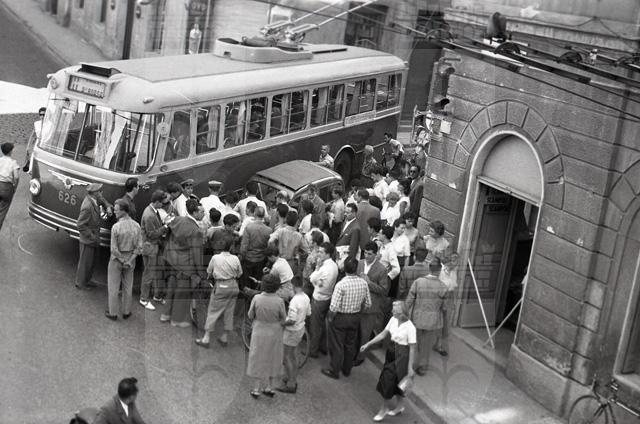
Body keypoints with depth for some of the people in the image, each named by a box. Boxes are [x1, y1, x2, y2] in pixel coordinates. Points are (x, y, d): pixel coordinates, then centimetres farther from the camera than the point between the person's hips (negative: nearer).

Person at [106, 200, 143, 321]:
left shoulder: (116, 227, -24)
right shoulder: (136, 226, -11)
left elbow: (114, 249, -21)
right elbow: (139, 247, -10)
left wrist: (122, 261, -10)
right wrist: (129, 261, -10)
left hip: (116, 260, -4)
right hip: (131, 259, 4)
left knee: (113, 287, 12)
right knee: (127, 287, 18)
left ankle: (113, 313, 21)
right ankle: (126, 312, 28)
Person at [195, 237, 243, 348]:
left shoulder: (215, 258, -10)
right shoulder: (235, 258, -4)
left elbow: (209, 273, 1)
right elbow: (239, 274, 6)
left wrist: (213, 276, 22)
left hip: (220, 287, -3)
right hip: (233, 286, 3)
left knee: (213, 312, 4)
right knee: (229, 312, 13)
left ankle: (206, 339, 4)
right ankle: (225, 338, 20)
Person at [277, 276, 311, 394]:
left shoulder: (294, 301, -28)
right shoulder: (306, 298, -2)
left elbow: (292, 321, -28)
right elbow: (308, 314, 10)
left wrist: (282, 324, -13)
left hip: (292, 331, -9)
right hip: (300, 328, 9)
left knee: (288, 357, 3)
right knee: (292, 356, 22)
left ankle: (290, 385, 9)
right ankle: (293, 380, 33)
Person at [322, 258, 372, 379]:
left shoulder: (341, 285, -25)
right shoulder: (363, 283, -10)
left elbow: (334, 306, -25)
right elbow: (368, 304, -1)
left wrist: (330, 318, -7)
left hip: (340, 317, -5)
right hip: (355, 318, 5)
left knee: (337, 345, 11)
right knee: (350, 344, 21)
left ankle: (334, 371, 24)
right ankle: (347, 370, 35)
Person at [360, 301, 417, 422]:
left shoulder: (410, 327, -23)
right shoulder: (393, 320, -5)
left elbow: (412, 348, -17)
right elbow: (383, 334, 5)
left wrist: (410, 367, -15)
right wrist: (368, 344, 2)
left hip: (402, 355, -7)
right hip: (391, 351, 7)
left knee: (388, 379, -2)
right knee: (395, 380, 19)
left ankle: (385, 408, 18)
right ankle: (400, 405, 40)